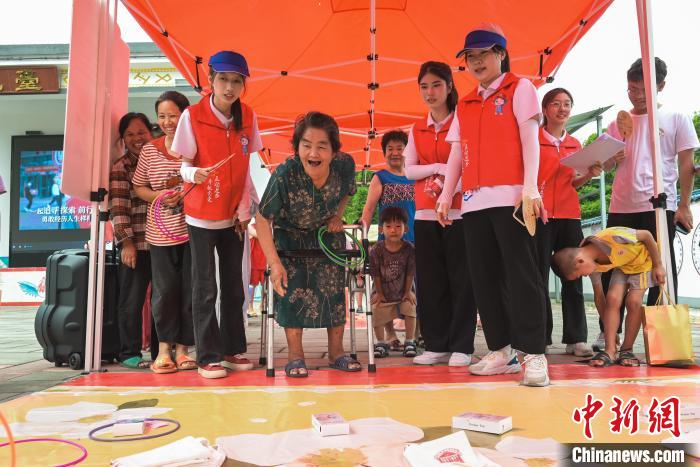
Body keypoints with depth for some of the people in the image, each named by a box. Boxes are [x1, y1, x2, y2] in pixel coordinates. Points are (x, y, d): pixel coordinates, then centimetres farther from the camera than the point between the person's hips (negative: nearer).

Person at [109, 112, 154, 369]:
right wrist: (127, 242, -14)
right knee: (132, 300, 1)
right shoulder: (120, 167, -2)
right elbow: (118, 208, -9)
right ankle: (129, 353, 13)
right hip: (136, 245, -5)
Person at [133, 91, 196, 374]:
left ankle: (182, 347, 18)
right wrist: (158, 196, -8)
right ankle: (164, 347, 16)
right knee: (165, 290, 3)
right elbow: (139, 187, 12)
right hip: (161, 232, 1)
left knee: (190, 289, 5)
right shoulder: (149, 150, 4)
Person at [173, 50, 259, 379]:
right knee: (205, 287, 0)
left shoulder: (248, 117, 0)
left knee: (234, 285, 10)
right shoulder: (193, 116, -10)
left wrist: (244, 210, 1)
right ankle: (208, 357, 11)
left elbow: (245, 169, 5)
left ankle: (233, 350, 23)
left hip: (233, 214, 4)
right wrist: (195, 174, -30)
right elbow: (184, 165, -7)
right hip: (202, 214, -4)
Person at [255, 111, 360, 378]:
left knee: (334, 289, 3)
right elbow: (262, 219, -26)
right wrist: (274, 262, -30)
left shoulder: (345, 164, -26)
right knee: (292, 290, -7)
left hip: (328, 234, 3)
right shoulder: (285, 175, -36)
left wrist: (338, 216, -13)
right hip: (291, 235, -2)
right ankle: (295, 355, 8)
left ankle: (336, 352, 18)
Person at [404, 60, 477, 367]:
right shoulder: (417, 130, 15)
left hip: (458, 212, -4)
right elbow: (409, 170, 6)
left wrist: (448, 186, -17)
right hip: (425, 214, 4)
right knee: (430, 282, 5)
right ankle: (436, 345, 13)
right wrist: (439, 168, -8)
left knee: (460, 280, -2)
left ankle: (461, 347, 5)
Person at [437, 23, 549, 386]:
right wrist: (446, 195, 9)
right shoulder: (465, 105, 22)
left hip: (510, 197, -5)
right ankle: (501, 351, 13)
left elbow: (529, 138, -3)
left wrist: (530, 187, -15)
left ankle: (533, 354, -2)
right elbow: (457, 153, 18)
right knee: (485, 278, 5)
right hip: (474, 201, 6)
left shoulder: (520, 89, 8)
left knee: (520, 274, -8)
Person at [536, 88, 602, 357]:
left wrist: (589, 175, 0)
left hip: (569, 216, 5)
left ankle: (576, 339, 7)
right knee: (539, 278, -2)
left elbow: (571, 183, 19)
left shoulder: (575, 145, 16)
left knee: (573, 277, 3)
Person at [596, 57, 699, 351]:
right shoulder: (618, 123, 13)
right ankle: (608, 332, 10)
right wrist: (610, 159, -10)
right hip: (621, 207, 3)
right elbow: (606, 165, 14)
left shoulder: (676, 119, 6)